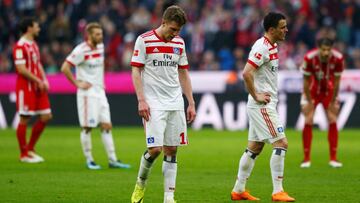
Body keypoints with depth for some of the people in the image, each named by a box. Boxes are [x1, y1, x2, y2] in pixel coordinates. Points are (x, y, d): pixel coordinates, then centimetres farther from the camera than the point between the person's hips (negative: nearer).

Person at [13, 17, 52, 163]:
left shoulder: (34, 45, 16)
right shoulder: (20, 46, -13)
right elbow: (21, 69, -19)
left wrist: (44, 81, 6)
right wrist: (38, 81, -17)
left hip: (38, 87, 9)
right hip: (26, 87, -9)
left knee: (46, 117, 6)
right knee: (24, 119, -2)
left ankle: (30, 149, 17)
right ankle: (24, 154, 5)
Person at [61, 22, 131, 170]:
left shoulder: (100, 47, 9)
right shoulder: (81, 50, -14)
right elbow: (65, 68, -18)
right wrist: (77, 83, -15)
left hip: (100, 91, 7)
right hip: (87, 93, -7)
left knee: (107, 126, 4)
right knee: (87, 127, -1)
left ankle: (112, 160, 6)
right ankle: (89, 160, 8)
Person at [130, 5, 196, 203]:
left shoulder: (179, 43, 10)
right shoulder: (144, 40, -5)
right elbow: (136, 71, -5)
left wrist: (191, 103, 12)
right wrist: (141, 100, -14)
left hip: (175, 104, 5)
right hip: (153, 104, -5)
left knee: (171, 150, 2)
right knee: (155, 149, -12)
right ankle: (140, 184, 14)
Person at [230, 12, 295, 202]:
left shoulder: (271, 46, 14)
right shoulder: (262, 47, -17)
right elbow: (246, 73, -26)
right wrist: (256, 96, -19)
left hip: (266, 105, 10)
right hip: (262, 106, -10)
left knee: (254, 147, 13)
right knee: (281, 143, -11)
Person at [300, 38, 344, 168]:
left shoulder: (338, 58, -25)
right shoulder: (309, 58, -29)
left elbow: (336, 81, -13)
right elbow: (306, 81, -18)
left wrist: (333, 101, -8)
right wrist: (309, 101, -13)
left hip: (328, 91, 2)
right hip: (312, 91, -2)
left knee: (333, 122, -4)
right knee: (308, 122, -8)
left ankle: (333, 159, 3)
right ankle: (306, 159, -1)